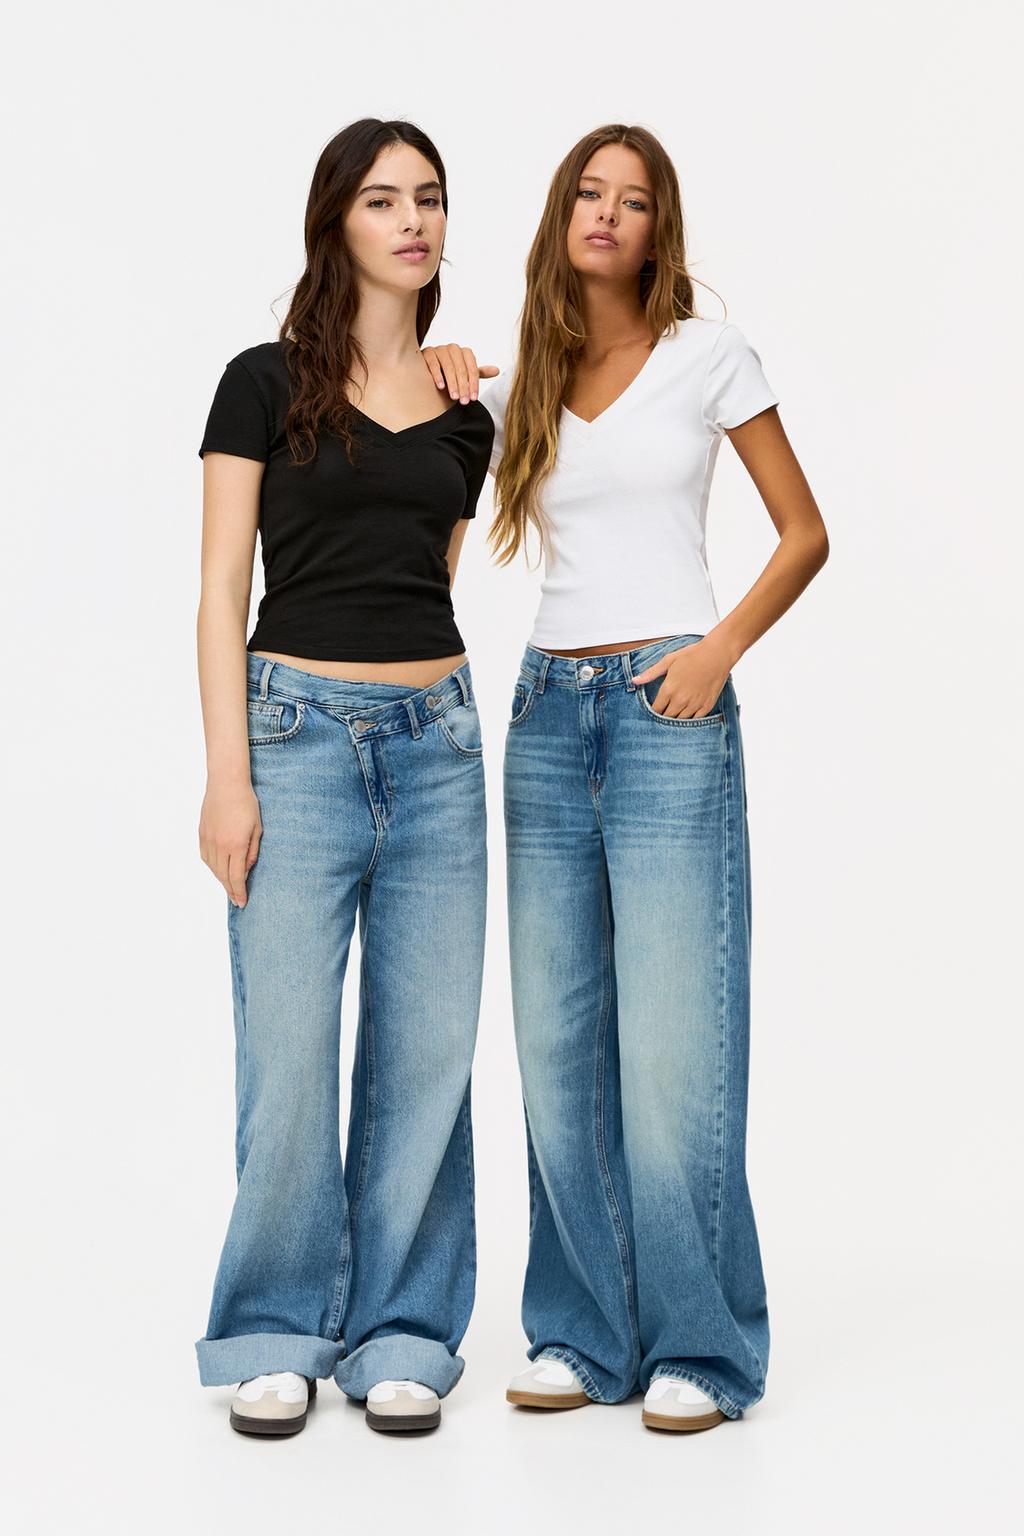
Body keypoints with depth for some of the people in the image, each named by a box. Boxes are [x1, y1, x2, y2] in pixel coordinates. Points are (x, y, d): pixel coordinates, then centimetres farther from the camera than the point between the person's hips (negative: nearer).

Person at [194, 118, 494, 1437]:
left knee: (426, 1048, 4)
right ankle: (278, 1337, 13)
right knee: (287, 1054, -4)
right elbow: (222, 592, -3)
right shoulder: (267, 384, 1)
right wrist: (228, 775, -10)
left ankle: (401, 1337, 16)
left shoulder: (465, 412, 13)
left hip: (436, 742, 4)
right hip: (297, 730, -4)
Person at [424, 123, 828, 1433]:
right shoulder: (518, 387, 12)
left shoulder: (707, 355, 2)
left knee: (672, 1045, -6)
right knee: (559, 1044, 4)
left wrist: (721, 648, -9)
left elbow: (804, 533, 4)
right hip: (548, 710, 4)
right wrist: (433, 375, 7)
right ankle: (586, 1333, 15)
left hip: (669, 712, -4)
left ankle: (700, 1349, 5)